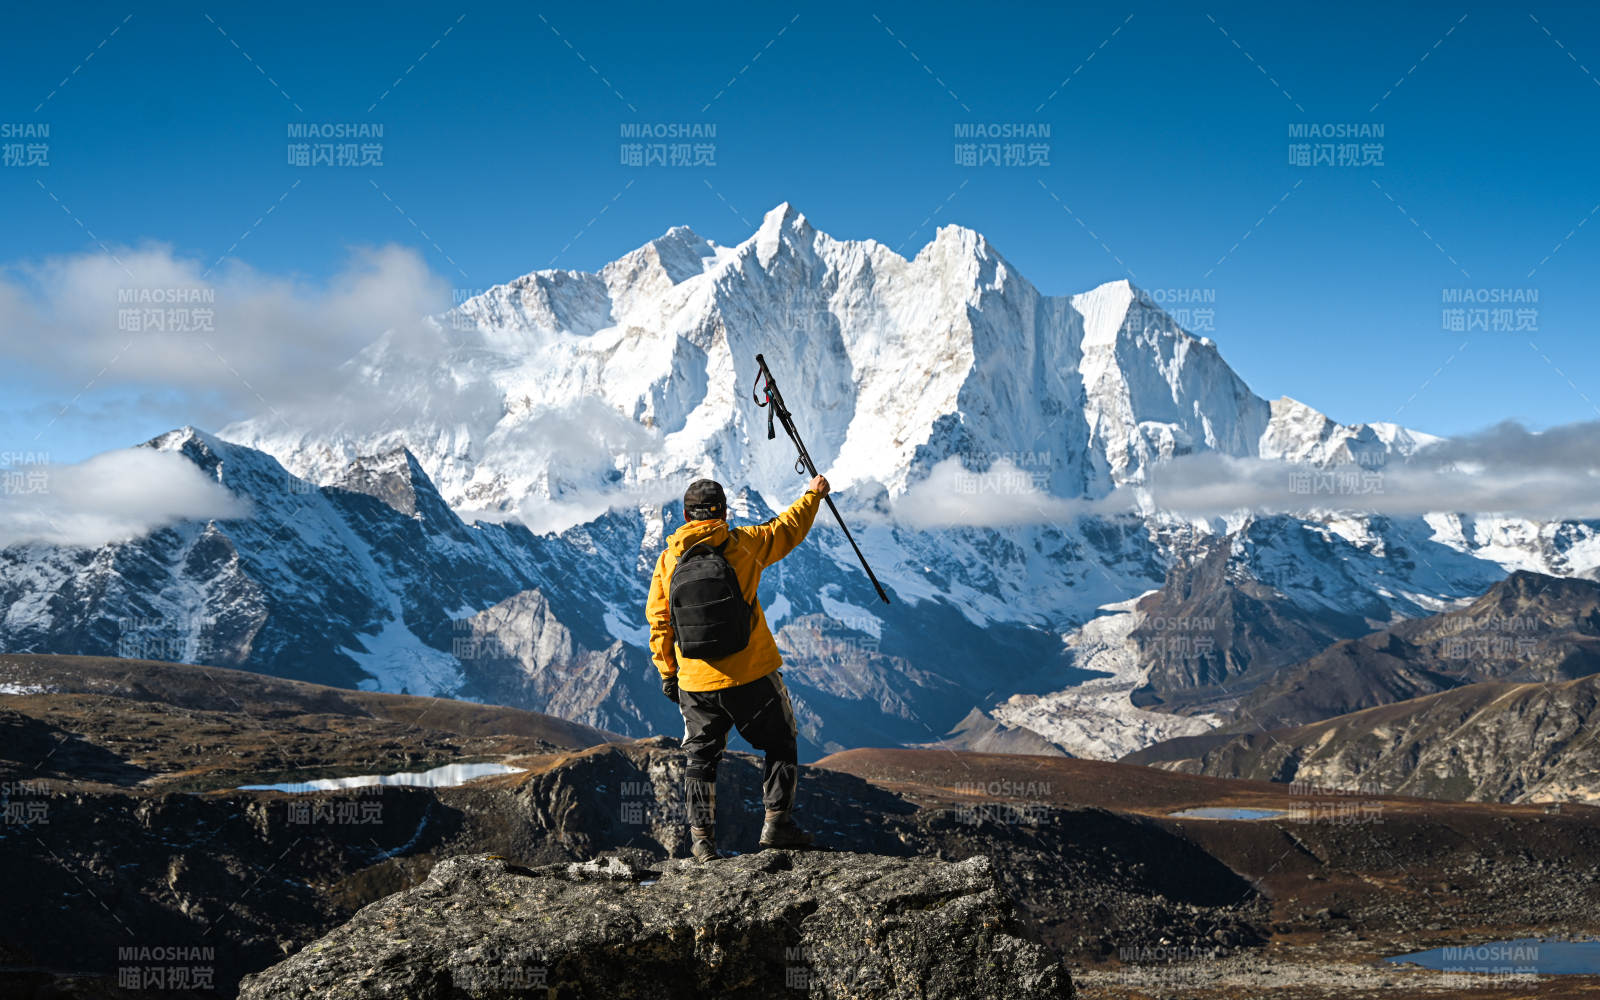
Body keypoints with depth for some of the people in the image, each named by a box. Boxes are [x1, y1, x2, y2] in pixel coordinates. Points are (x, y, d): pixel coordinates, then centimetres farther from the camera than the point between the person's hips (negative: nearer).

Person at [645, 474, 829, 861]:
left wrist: (667, 673, 13)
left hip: (696, 684, 2)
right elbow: (787, 529, 10)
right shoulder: (743, 545, -7)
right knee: (780, 745, 16)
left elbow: (659, 623, 3)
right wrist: (812, 495, 28)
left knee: (700, 757, 15)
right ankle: (777, 822, 11)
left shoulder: (667, 561, -2)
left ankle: (702, 838, 10)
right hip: (753, 676, -2)